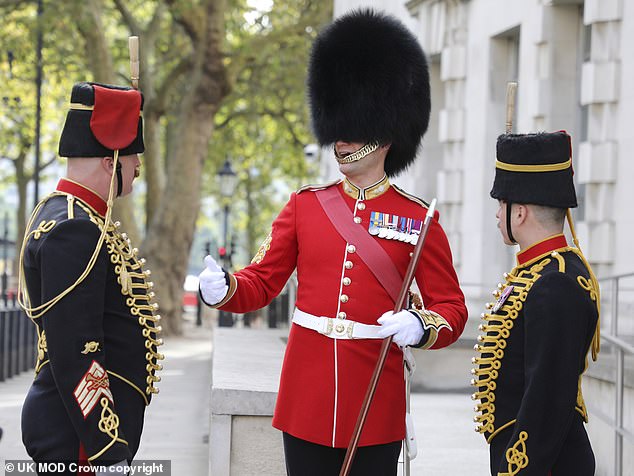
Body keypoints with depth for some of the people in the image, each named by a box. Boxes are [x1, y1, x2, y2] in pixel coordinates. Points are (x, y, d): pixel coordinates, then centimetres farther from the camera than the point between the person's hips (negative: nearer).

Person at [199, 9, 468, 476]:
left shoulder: (418, 219, 0)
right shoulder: (305, 205, 6)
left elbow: (451, 309, 1)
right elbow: (262, 281, 6)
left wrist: (419, 326, -21)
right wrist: (223, 290, -16)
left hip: (376, 404, -2)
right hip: (306, 399, 2)